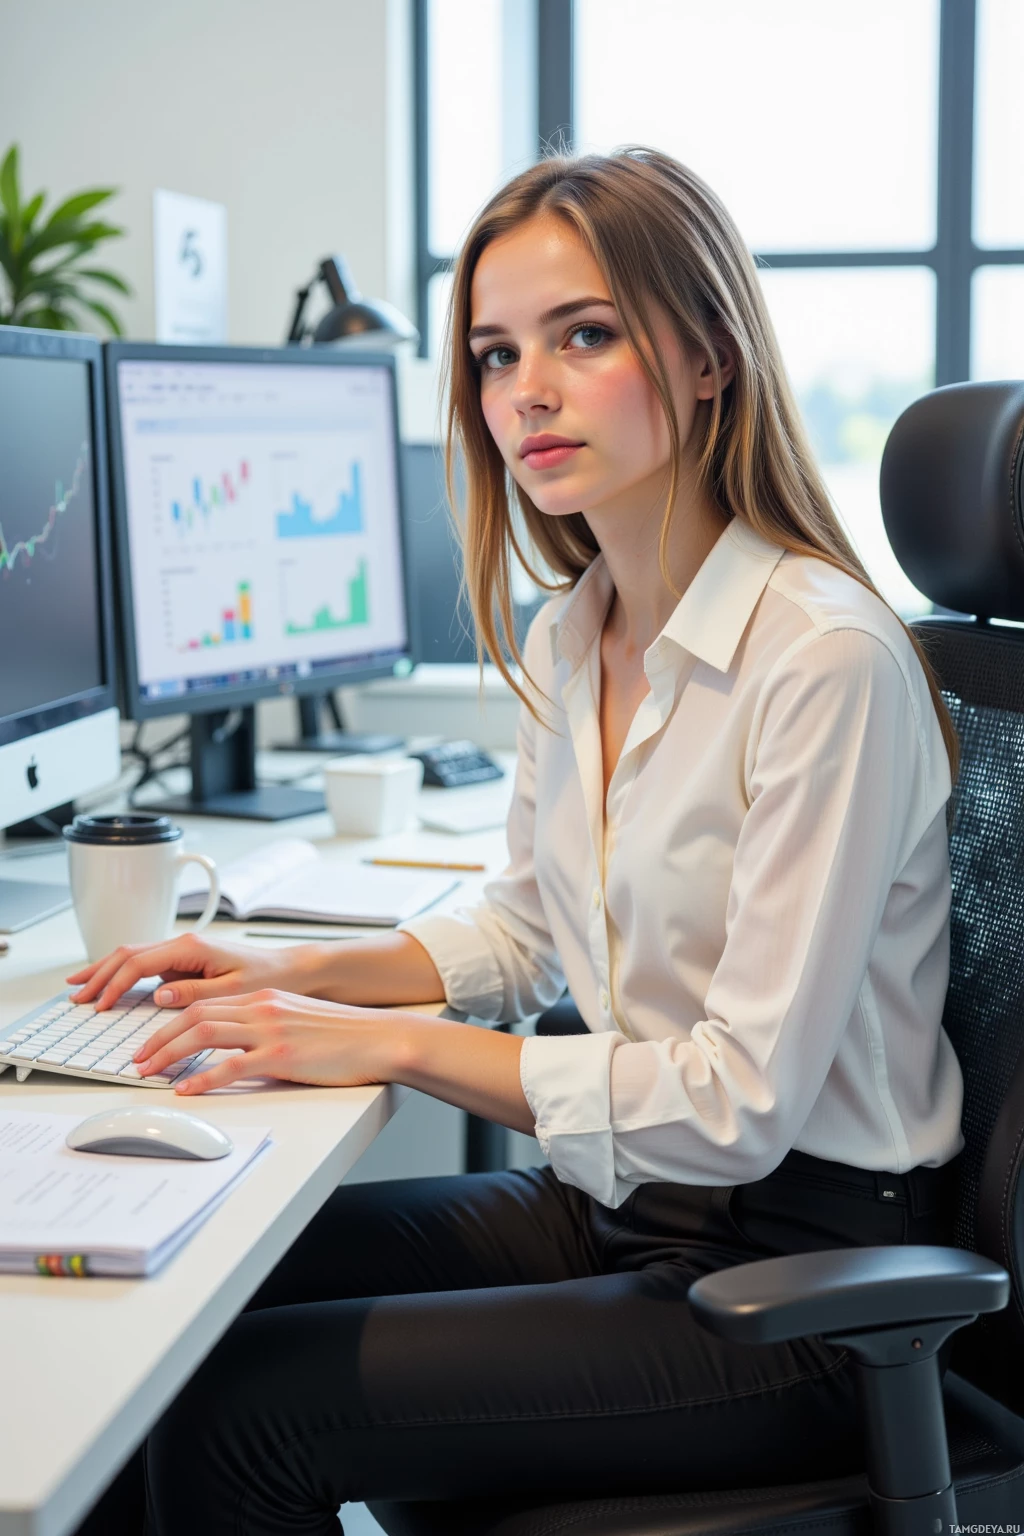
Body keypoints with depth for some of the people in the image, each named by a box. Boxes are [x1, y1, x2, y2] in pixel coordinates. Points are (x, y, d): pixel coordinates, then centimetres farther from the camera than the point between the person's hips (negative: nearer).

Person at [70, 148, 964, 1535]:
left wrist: (393, 1045, -20)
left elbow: (743, 1102, -23)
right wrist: (293, 976, 3)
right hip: (618, 1206, 8)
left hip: (801, 1276, -7)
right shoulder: (565, 640, 4)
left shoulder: (827, 658, -22)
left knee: (239, 1412, -14)